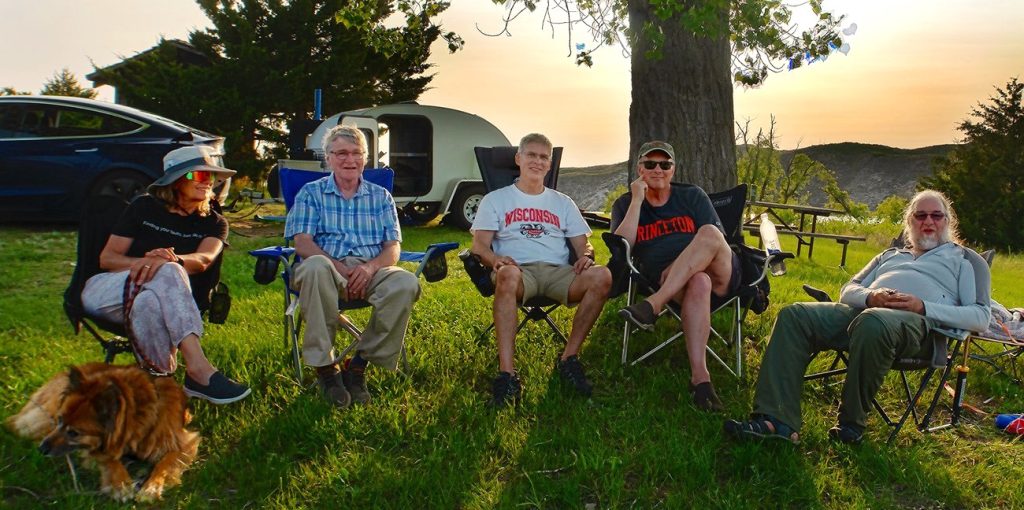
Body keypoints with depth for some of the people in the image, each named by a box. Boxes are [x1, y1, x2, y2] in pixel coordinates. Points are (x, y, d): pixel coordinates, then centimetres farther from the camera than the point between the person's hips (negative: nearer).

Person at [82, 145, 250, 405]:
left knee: (150, 303, -39)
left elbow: (203, 260, -13)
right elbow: (107, 258, 2)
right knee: (168, 273, -35)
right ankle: (200, 370, -47)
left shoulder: (214, 223, 10)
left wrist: (170, 259, -36)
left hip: (160, 297, 1)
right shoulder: (145, 207, 8)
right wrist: (142, 264, -20)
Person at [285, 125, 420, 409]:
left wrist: (371, 267, -16)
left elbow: (393, 247, 8)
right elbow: (302, 242, 1)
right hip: (330, 268, -1)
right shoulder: (311, 193, 15)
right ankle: (325, 366, -28)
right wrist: (338, 267, -17)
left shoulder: (381, 196, 19)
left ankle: (360, 363, -18)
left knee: (406, 284, -31)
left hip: (370, 271, 2)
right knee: (315, 267, -39)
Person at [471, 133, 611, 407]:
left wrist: (586, 257, -6)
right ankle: (507, 373, -44)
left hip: (558, 271, 3)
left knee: (601, 275, -29)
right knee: (507, 275, -41)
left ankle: (569, 358, -19)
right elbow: (479, 244, 5)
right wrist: (496, 259, -19)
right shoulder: (495, 199, 18)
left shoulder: (563, 203, 26)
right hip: (518, 270, -3)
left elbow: (583, 244, 20)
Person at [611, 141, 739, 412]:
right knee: (698, 283, -38)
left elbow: (717, 242, 6)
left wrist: (694, 258, -13)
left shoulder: (692, 196, 15)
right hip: (664, 284, -1)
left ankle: (653, 305, -39)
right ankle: (699, 375, -47)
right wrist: (637, 200, -5)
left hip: (719, 279, 2)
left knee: (708, 233, -32)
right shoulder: (625, 204, 14)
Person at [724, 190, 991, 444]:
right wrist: (870, 296, 1)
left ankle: (852, 422, -24)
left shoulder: (963, 260, 24)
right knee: (794, 315, -22)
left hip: (915, 321, -5)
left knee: (872, 322, -42)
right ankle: (776, 420, -32)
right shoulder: (890, 255, 37)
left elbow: (980, 316, 8)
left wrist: (922, 307, -7)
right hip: (860, 309, 5)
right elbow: (848, 290, 27)